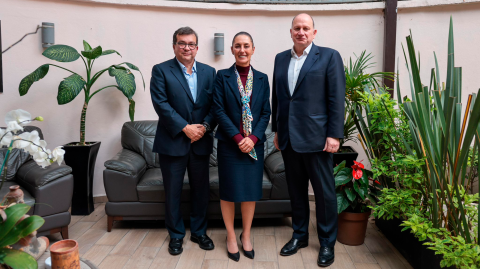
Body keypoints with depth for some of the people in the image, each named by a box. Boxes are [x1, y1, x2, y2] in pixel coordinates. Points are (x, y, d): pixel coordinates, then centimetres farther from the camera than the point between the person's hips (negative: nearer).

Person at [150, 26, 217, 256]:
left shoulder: (209, 72, 9)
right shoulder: (161, 70, -1)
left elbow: (215, 105, 4)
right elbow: (161, 103, -11)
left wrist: (205, 126, -12)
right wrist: (185, 128, -17)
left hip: (201, 142, 3)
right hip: (172, 142, -3)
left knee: (201, 190, 13)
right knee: (172, 192, 8)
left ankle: (199, 232, 31)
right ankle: (176, 235, 26)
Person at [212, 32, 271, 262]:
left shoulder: (262, 78, 7)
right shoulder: (222, 77, 1)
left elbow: (266, 112, 3)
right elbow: (218, 110, -6)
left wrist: (253, 138, -10)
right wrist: (238, 138, -14)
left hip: (254, 144, 2)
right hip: (229, 144, -2)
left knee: (251, 190, 7)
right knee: (229, 191, 4)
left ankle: (246, 235, 25)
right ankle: (231, 236, 22)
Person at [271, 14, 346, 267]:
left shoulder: (329, 56, -3)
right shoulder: (281, 58, 11)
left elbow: (337, 98, -7)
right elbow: (276, 96, 13)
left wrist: (334, 135, -12)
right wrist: (276, 130, 12)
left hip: (316, 136, -4)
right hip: (288, 137, 5)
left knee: (324, 191, 6)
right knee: (296, 189, 14)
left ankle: (327, 242, 23)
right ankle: (299, 235, 31)